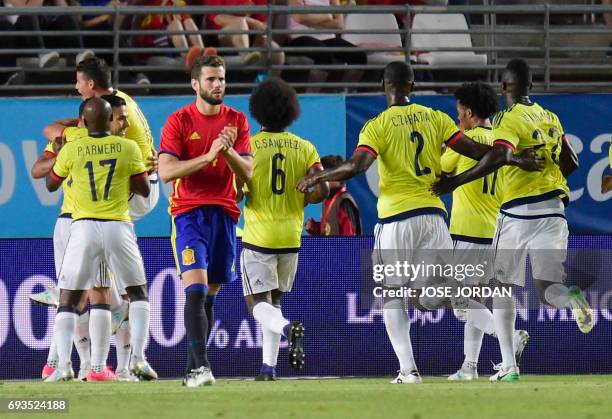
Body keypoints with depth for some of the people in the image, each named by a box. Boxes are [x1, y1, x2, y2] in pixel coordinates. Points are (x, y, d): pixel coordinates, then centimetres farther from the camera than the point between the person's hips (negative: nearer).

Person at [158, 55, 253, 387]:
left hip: (224, 214, 4)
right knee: (195, 289, -18)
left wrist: (228, 151, -13)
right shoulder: (179, 121, -2)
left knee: (210, 295, 8)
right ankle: (199, 366, -24)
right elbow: (166, 171, -11)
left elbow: (247, 172, 6)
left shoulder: (237, 121, 10)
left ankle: (192, 369, 15)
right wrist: (209, 155, -19)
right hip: (189, 213, -4)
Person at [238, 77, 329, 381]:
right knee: (274, 299, 20)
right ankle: (268, 365, 13)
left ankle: (288, 328, -35)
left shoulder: (248, 146, -6)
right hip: (291, 238, 4)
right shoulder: (304, 148, 3)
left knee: (258, 304, -4)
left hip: (258, 236, -4)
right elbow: (322, 190, -6)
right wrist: (300, 201, 13)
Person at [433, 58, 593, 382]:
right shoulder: (550, 118, 13)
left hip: (518, 209, -5)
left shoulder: (509, 118, -8)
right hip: (553, 207, 5)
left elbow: (498, 157, -26)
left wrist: (455, 182, -25)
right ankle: (573, 299, -32)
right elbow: (571, 163, 20)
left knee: (502, 285, 9)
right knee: (546, 286, 5)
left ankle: (508, 364, 4)